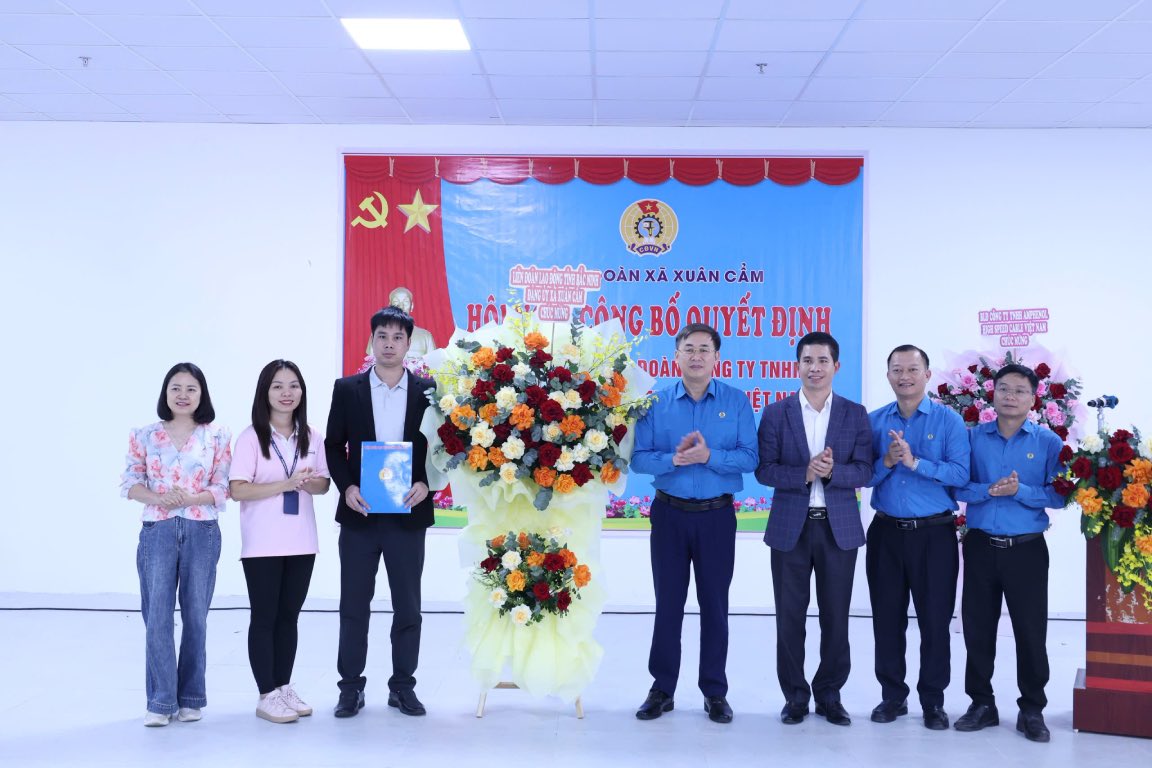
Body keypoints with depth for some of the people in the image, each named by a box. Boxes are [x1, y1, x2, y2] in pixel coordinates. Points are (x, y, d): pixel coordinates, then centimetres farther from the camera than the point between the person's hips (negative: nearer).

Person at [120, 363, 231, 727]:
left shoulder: (217, 437, 3)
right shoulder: (145, 436, 6)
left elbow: (223, 488, 0)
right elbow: (130, 482, 3)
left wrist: (190, 499, -17)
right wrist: (159, 498, -15)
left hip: (202, 532, 0)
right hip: (157, 531, 0)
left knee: (195, 616, 6)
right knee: (157, 617, -4)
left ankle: (190, 698, 17)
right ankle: (161, 701, 3)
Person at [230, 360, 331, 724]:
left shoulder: (311, 437, 6)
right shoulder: (251, 438, -8)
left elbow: (323, 484, 9)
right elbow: (237, 490, -14)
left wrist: (310, 483, -14)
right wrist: (285, 484, -23)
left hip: (302, 542, 4)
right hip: (262, 544, -4)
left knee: (289, 615, 11)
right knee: (265, 617, 2)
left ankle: (284, 686, 21)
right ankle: (267, 696, 7)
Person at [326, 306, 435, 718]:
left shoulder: (427, 391, 3)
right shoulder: (347, 389, 4)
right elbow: (333, 446, 4)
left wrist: (425, 484, -12)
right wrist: (347, 488, -10)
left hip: (408, 514, 0)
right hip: (359, 513, 0)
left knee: (407, 605, 6)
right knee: (354, 604, 6)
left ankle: (402, 686, 18)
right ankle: (351, 686, 16)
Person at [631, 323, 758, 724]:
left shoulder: (736, 401, -1)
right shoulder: (656, 402, 1)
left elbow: (749, 457, -8)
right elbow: (639, 458, -5)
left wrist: (709, 456, -22)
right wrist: (673, 459, -22)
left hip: (717, 515, 0)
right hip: (670, 513, 1)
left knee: (715, 604, 7)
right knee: (668, 603, 8)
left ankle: (715, 692, 18)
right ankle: (662, 688, 18)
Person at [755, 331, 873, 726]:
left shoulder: (855, 414, 4)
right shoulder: (776, 413, 2)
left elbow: (864, 471, -2)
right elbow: (764, 469, -4)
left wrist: (832, 472, -21)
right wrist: (804, 474, -19)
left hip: (839, 527, 1)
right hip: (790, 527, 0)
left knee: (835, 617, 6)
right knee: (790, 616, 5)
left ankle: (830, 695, 20)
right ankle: (795, 696, 17)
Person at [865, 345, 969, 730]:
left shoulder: (949, 420, -2)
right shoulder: (874, 421, 6)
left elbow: (960, 474, -13)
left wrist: (914, 462, -22)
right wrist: (886, 462, -15)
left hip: (934, 533, -2)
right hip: (886, 532, 3)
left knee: (935, 619, 3)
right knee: (887, 617, 8)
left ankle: (933, 701, 16)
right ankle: (893, 695, 21)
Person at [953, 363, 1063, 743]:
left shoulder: (1048, 442, 0)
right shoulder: (972, 437, 3)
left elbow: (1058, 495, -6)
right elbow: (957, 486, -1)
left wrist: (1019, 491, -19)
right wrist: (989, 490, -18)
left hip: (1027, 548, -1)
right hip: (981, 546, 2)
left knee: (1031, 630, 3)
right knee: (977, 627, 8)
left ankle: (1032, 710, 17)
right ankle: (982, 702, 22)